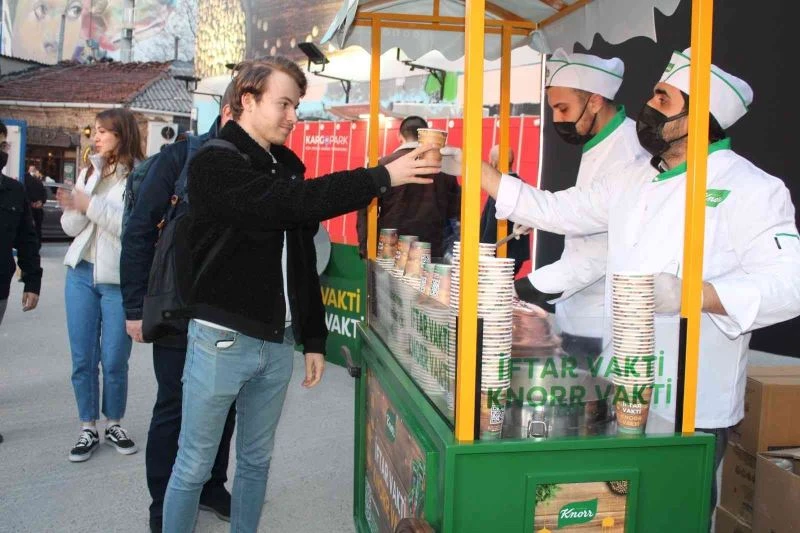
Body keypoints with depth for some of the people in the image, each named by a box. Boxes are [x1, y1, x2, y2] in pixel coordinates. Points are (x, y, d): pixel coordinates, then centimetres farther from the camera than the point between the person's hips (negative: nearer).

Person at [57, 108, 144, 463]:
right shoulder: (89, 172, 11)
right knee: (82, 359, 7)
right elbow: (71, 229, 11)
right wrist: (72, 208, -10)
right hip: (80, 274, 5)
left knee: (114, 360, 5)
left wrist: (90, 205, -16)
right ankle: (88, 428, 19)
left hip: (119, 279, -5)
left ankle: (114, 424, 23)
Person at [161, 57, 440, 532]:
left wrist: (314, 338, 13)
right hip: (223, 340, -6)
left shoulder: (288, 166, 11)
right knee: (194, 467, 6)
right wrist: (382, 177, -28)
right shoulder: (215, 163, -11)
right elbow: (291, 203, -28)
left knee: (257, 462, 16)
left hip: (277, 343, 6)